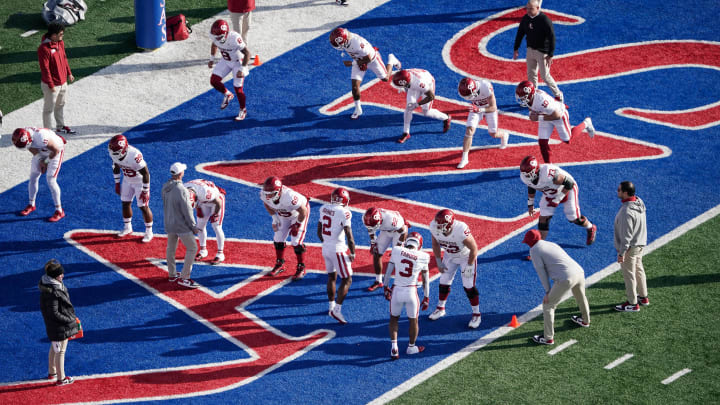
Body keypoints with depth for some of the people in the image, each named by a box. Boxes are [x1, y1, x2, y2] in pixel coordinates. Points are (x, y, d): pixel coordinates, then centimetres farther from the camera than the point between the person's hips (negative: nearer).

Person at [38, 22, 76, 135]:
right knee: (49, 108, 6)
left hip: (63, 82, 9)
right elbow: (45, 68, -24)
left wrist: (69, 73, 17)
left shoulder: (60, 43, 0)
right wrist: (51, 85, -21)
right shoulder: (44, 48, -27)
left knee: (61, 105, 23)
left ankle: (61, 126, 40)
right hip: (52, 85, -9)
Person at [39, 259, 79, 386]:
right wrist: (70, 320, -17)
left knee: (54, 348, 26)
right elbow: (54, 314, -26)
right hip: (59, 327, -10)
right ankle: (61, 379, 19)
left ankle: (52, 373, 43)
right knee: (60, 351, 5)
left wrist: (72, 317, 12)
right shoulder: (52, 292, -30)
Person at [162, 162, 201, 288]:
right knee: (192, 248, 4)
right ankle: (184, 278, 3)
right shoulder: (181, 190, -27)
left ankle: (172, 274, 35)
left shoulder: (165, 187, -4)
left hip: (169, 224, 8)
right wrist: (193, 227, -10)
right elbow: (187, 211, -21)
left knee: (171, 248, 21)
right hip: (182, 225, -8)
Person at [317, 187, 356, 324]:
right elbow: (349, 236, -18)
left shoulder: (324, 209, 3)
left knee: (331, 277, 23)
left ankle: (332, 306, 33)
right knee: (347, 280, 2)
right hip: (338, 250, -7)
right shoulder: (344, 213, -18)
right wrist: (352, 253, -6)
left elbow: (319, 232, 13)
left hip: (325, 248, 7)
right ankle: (337, 310, -4)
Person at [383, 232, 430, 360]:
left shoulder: (396, 251, -2)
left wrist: (386, 288, 18)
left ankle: (394, 347, 8)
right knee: (413, 320, 20)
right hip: (411, 291, -1)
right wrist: (426, 298, 16)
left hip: (396, 291, 1)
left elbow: (388, 272, 4)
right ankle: (411, 347, 36)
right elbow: (425, 281, 5)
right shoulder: (422, 257, -3)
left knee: (394, 318, 21)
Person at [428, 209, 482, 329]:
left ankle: (476, 314, 11)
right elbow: (436, 244, -3)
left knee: (469, 286, -5)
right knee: (444, 282, 11)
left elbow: (474, 249, -26)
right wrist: (438, 262, 0)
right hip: (450, 256, 5)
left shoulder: (461, 230, -42)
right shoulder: (434, 227, -26)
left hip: (466, 257, -5)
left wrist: (469, 266, -19)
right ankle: (440, 308, 34)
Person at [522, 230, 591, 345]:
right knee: (580, 296, 37)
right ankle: (585, 320, 61)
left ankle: (548, 338, 11)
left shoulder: (534, 250, 4)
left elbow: (541, 270, -1)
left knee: (547, 305, 8)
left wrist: (548, 291, 2)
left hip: (566, 279, -8)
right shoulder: (552, 244, 26)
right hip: (579, 272, 8)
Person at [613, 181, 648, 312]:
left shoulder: (626, 212, -33)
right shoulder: (639, 202, -4)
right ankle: (643, 297, 39)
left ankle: (632, 303, 18)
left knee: (629, 274, 6)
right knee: (639, 270, 24)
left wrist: (621, 253, -20)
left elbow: (626, 235, -28)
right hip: (640, 244, 9)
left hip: (629, 247, -9)